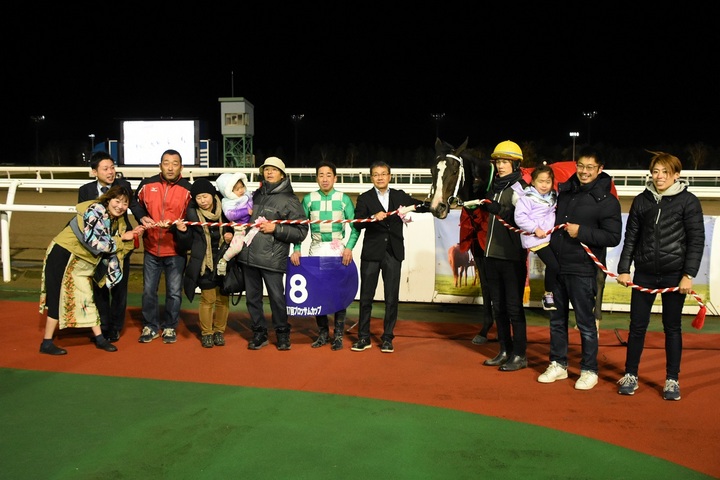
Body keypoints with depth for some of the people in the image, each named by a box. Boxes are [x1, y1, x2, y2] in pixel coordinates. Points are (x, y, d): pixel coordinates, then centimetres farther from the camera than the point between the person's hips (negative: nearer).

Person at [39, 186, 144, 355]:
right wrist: (120, 239, -16)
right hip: (63, 256, -8)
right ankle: (46, 343, 8)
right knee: (60, 299, -3)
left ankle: (99, 339, 20)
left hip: (82, 262, 8)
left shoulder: (118, 221, 5)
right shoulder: (96, 210, -20)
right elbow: (94, 242, -26)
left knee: (87, 298, 13)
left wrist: (131, 236, -10)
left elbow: (116, 249, 4)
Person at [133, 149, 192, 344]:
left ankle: (170, 327, 23)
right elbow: (137, 204, 17)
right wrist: (142, 218, -3)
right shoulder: (147, 184, 0)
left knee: (174, 292, 7)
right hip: (151, 248, 2)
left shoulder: (187, 189, -7)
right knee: (148, 291, 10)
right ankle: (150, 326, 25)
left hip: (176, 251, -2)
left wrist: (173, 225, -20)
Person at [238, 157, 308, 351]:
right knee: (252, 297, 10)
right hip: (248, 254, 5)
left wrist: (276, 228, -14)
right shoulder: (256, 195, 16)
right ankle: (259, 333, 23)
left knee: (277, 297, -2)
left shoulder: (290, 200, 1)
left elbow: (301, 232, -5)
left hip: (272, 259, -5)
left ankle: (282, 333, 17)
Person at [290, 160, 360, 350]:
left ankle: (338, 335, 12)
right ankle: (323, 333, 19)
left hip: (338, 249, -1)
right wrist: (296, 250, -8)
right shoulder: (309, 199, 4)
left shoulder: (344, 199, 0)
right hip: (316, 249, 2)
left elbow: (355, 227, -2)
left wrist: (349, 247, -15)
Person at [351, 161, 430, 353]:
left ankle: (387, 338, 16)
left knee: (392, 298, 5)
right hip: (371, 252, -1)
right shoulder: (365, 198, 2)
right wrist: (373, 217, -28)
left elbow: (421, 207, 3)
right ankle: (363, 337, 15)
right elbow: (357, 223, -10)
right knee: (366, 296, 4)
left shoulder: (399, 196, 9)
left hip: (393, 252, 2)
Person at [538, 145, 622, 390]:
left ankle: (589, 370, 16)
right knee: (557, 319, 13)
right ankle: (558, 365, 26)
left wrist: (581, 232, -20)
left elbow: (613, 237, -11)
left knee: (585, 322, 2)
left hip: (582, 270, -6)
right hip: (556, 266, 6)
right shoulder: (564, 191, 11)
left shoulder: (607, 200, -6)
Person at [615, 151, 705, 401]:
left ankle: (672, 380, 19)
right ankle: (630, 375, 18)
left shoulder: (688, 201, -3)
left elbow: (697, 241, -5)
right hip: (644, 273, 3)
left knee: (672, 327, 7)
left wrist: (689, 275, -11)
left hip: (674, 275, -2)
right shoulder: (641, 201, 6)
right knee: (637, 325, 6)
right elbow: (630, 237, 8)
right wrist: (623, 269, 1)